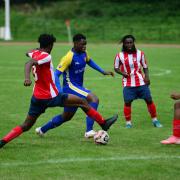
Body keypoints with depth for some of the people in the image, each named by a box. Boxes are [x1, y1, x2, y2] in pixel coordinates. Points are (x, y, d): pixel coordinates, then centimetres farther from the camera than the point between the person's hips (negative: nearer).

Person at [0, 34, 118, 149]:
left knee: (26, 126, 10)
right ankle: (103, 123, 13)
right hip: (51, 96, -8)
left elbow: (28, 54, 33)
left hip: (37, 97, 8)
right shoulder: (45, 56, -16)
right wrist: (27, 78, -48)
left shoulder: (34, 53, 7)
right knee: (83, 102, 4)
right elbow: (29, 64, -33)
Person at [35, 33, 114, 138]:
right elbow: (56, 74, -21)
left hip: (78, 88, 9)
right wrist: (60, 92, -32)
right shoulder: (69, 57, -20)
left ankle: (42, 130, 32)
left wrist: (103, 72, 23)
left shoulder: (83, 53, 4)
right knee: (94, 99, -26)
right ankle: (89, 131, -28)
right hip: (70, 87, -9)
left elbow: (89, 61, 28)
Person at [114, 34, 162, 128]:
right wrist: (122, 73, -15)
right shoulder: (120, 56, -4)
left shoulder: (140, 53, -1)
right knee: (127, 102, -9)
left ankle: (155, 120, 15)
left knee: (149, 100, 2)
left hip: (141, 82, 1)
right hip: (128, 84, -1)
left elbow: (145, 67, 7)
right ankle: (128, 122, 4)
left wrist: (147, 76, -9)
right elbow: (116, 68, 5)